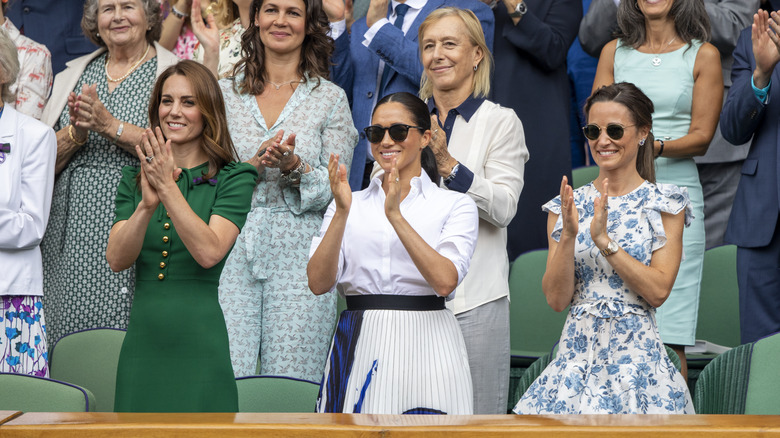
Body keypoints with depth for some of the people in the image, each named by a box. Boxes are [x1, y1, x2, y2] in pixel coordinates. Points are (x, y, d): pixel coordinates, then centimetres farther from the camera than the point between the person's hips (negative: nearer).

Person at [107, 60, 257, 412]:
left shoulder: (233, 178, -2)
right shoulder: (134, 178, 10)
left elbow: (209, 252, -15)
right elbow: (116, 260, -1)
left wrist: (168, 188, -20)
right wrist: (148, 204, -16)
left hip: (198, 342, -3)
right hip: (142, 340, 4)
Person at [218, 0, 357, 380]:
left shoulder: (330, 98, 7)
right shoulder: (224, 93, 11)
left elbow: (335, 191, 3)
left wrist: (294, 167, -16)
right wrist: (254, 164, -11)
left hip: (300, 259, -1)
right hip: (233, 253, 1)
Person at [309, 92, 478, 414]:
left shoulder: (455, 205, 4)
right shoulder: (350, 204, 11)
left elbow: (445, 280, -13)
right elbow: (318, 283, -1)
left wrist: (396, 216, -17)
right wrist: (342, 212, -11)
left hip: (425, 346, -2)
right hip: (359, 348, 2)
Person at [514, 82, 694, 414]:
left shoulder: (664, 204, 0)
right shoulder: (568, 205, 7)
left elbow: (658, 291, -11)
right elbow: (556, 299, -1)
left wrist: (603, 240, -17)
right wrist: (569, 235, -14)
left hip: (637, 353, -2)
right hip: (578, 348, 2)